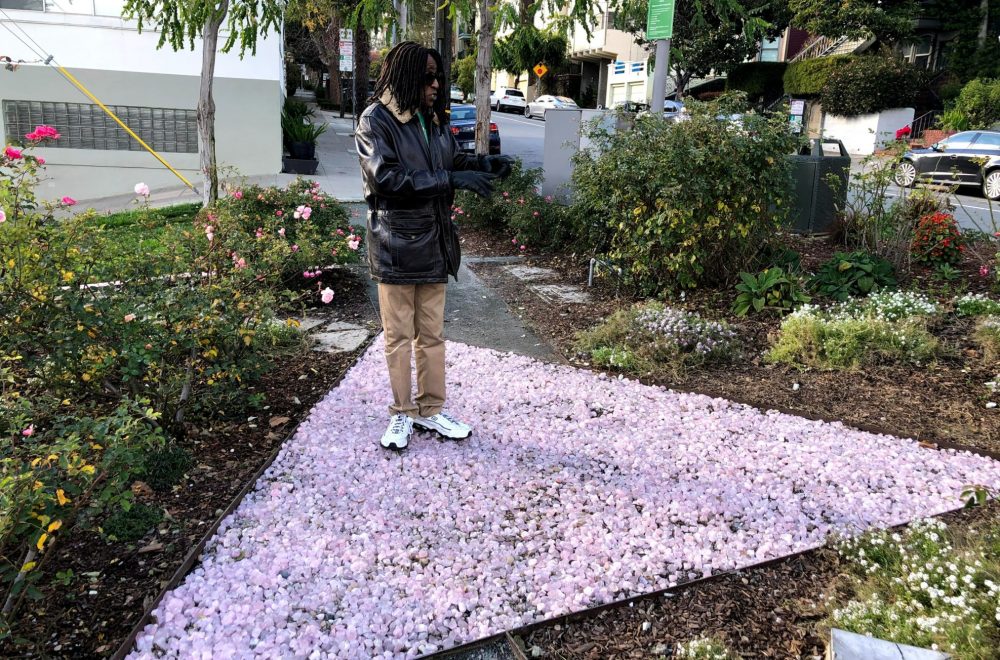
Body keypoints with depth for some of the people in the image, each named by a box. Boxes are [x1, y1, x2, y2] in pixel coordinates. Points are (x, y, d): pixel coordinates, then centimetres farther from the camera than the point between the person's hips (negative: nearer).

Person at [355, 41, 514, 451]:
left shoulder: (433, 119, 9)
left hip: (433, 242, 6)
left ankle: (431, 409, 26)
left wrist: (482, 164, -4)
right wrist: (452, 180, -25)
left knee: (432, 334, 13)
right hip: (396, 245, -6)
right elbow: (387, 177, -21)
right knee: (399, 335, 6)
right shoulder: (376, 120, -11)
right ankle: (402, 413, 21)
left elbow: (452, 161, 19)